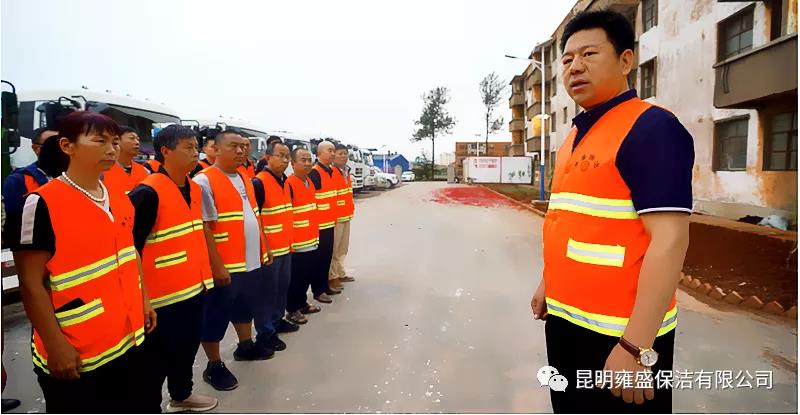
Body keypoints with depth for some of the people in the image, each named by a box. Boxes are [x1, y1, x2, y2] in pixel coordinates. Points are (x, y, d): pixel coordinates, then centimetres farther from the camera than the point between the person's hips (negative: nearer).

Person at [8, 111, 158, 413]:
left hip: (127, 341, 6)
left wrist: (143, 301, 13)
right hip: (75, 354, -6)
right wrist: (54, 344, -14)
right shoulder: (43, 203, -14)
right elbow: (31, 281, -14)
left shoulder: (121, 200, 5)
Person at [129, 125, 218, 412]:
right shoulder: (148, 193, -18)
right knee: (157, 358, 8)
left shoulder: (195, 188, 7)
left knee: (188, 346, 23)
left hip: (194, 287, 8)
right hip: (163, 293, -8)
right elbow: (130, 246, -18)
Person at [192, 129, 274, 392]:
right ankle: (214, 366, 22)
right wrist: (217, 265, -20)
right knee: (216, 316, 7)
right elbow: (203, 227, -19)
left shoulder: (244, 179, 11)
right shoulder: (204, 181, -15)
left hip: (252, 261, 8)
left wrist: (264, 247, 15)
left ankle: (246, 346, 43)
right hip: (224, 266, -8)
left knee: (246, 307, 23)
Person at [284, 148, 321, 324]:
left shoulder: (309, 182, 11)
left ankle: (302, 303, 33)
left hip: (312, 240, 8)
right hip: (297, 243, -8)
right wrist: (289, 240, -19)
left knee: (307, 275, 18)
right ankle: (292, 310, 17)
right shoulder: (289, 184, -16)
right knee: (296, 277, 4)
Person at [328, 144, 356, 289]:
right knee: (333, 249, 0)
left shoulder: (346, 172, 13)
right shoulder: (330, 173, -15)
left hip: (346, 216, 9)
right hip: (335, 217, -9)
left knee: (343, 248, 17)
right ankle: (332, 277, 9)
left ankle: (341, 273, 28)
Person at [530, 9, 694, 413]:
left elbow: (669, 241, -22)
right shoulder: (574, 138, 12)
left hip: (620, 333, -8)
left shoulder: (651, 128, -15)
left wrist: (636, 347, -24)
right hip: (566, 321, 8)